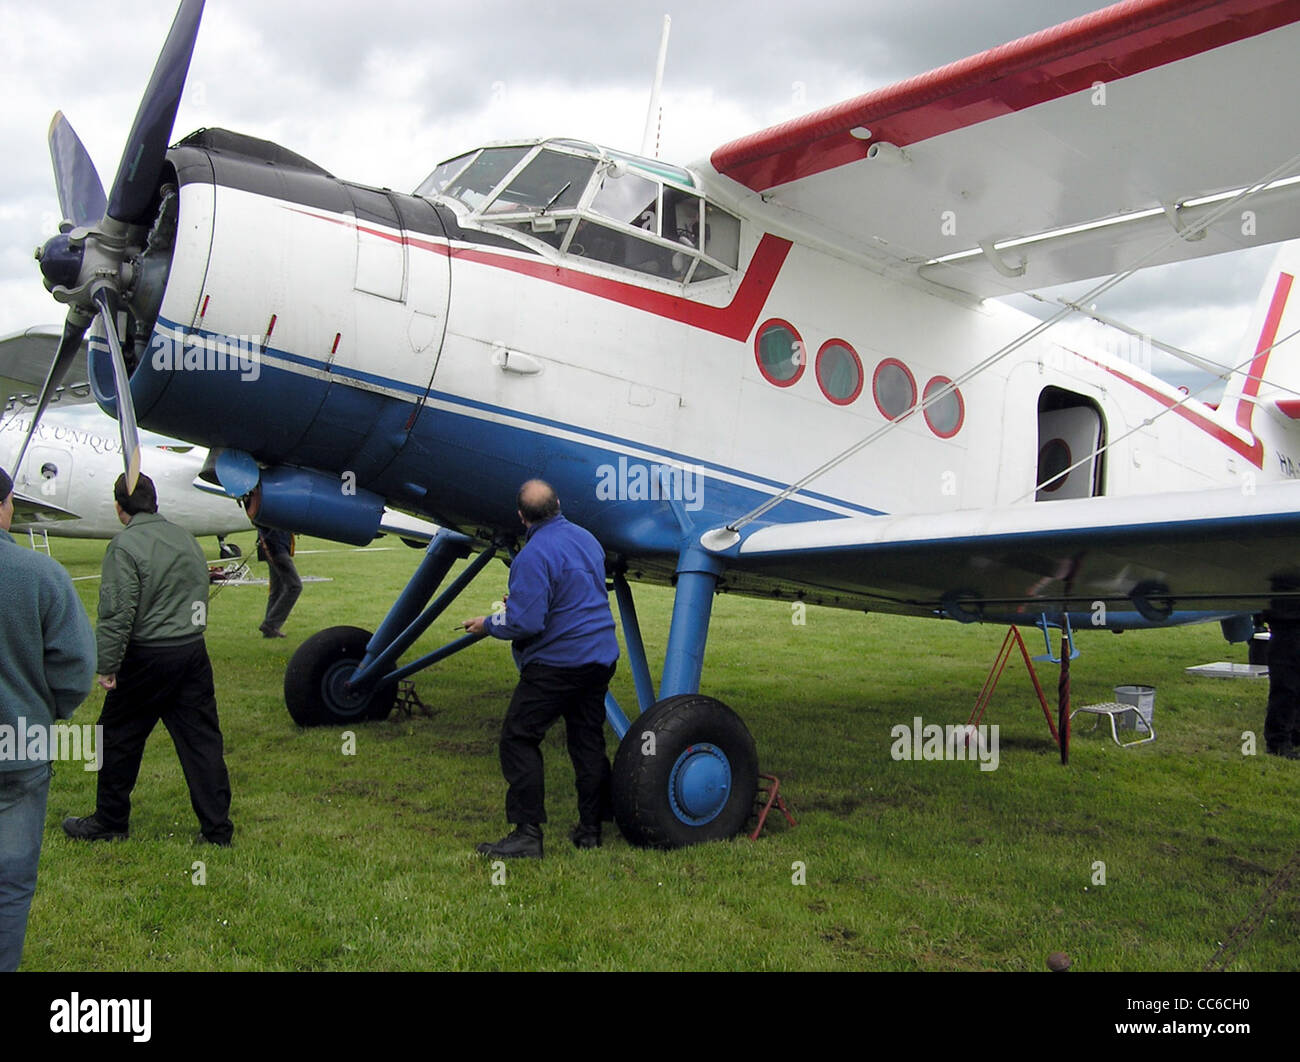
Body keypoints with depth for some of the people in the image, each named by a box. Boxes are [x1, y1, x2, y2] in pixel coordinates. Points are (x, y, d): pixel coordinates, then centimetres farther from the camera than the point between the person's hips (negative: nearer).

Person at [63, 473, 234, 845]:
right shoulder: (185, 538, 10)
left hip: (148, 657, -6)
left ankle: (109, 823, 27)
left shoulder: (125, 545, -12)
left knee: (119, 738, 12)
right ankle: (217, 828, 10)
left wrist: (107, 665, -11)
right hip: (194, 651, 6)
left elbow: (118, 612, -16)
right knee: (201, 739, 8)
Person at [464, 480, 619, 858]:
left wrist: (488, 625, -3)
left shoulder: (534, 555, -19)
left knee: (519, 738, 1)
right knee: (588, 741, 15)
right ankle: (591, 828, 21)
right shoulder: (586, 538, 9)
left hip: (556, 663, -9)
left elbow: (525, 622, -23)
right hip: (602, 656, 9)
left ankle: (527, 834, 0)